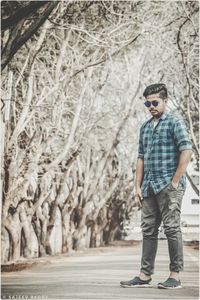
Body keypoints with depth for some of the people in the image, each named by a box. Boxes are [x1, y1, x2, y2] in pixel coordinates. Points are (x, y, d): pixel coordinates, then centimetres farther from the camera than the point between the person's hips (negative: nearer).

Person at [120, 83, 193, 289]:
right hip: (149, 187, 7)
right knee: (148, 229, 8)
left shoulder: (174, 123, -3)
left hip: (168, 185, -7)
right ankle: (145, 275, 13)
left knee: (171, 229, -3)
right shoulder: (145, 127, 17)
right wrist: (137, 186, 11)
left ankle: (175, 276, 4)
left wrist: (175, 182, -14)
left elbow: (187, 151, -12)